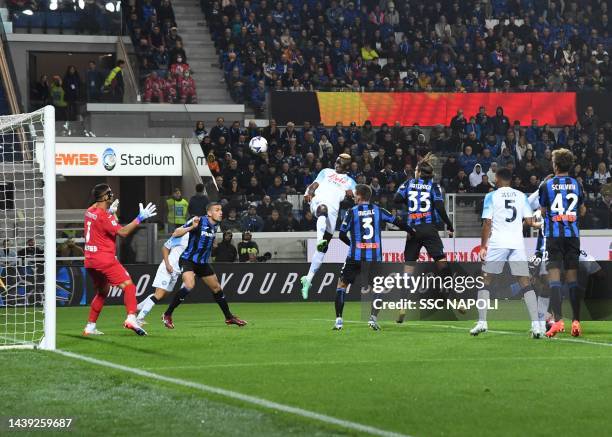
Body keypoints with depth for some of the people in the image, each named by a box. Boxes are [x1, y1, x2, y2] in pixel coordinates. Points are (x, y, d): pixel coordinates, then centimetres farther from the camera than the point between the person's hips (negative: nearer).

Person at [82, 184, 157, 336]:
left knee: (102, 292, 22)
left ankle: (90, 326, 20)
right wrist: (140, 218, -19)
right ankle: (131, 318, -29)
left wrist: (110, 212, 26)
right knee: (128, 286, -10)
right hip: (104, 259, -9)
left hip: (90, 260, 9)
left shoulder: (90, 212, 11)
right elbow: (123, 232, -19)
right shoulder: (103, 216, -15)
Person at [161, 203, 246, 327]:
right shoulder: (199, 221, -18)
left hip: (203, 262, 8)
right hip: (188, 260, -8)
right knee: (189, 285, -28)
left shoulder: (214, 226, 5)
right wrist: (191, 227, -33)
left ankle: (229, 317, 31)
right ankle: (167, 315, -17)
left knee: (217, 288, 14)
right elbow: (175, 233, -21)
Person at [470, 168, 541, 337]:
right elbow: (529, 221, 7)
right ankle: (536, 325, -7)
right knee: (525, 283, 3)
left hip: (497, 243, -2)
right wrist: (538, 225, 29)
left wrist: (483, 246, 1)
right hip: (517, 244, 2)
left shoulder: (491, 196, 1)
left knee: (485, 280, 9)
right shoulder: (521, 196, 9)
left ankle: (482, 322, 1)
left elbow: (487, 223, -4)